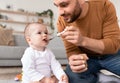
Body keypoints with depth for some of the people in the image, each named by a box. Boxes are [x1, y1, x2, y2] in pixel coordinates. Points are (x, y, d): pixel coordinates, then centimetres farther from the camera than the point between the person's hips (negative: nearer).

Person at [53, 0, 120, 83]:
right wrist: (74, 60, -35)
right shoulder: (62, 21, -16)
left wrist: (83, 41, -39)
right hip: (87, 58, 2)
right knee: (71, 76, -26)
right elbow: (72, 50, -10)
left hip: (111, 55, -1)